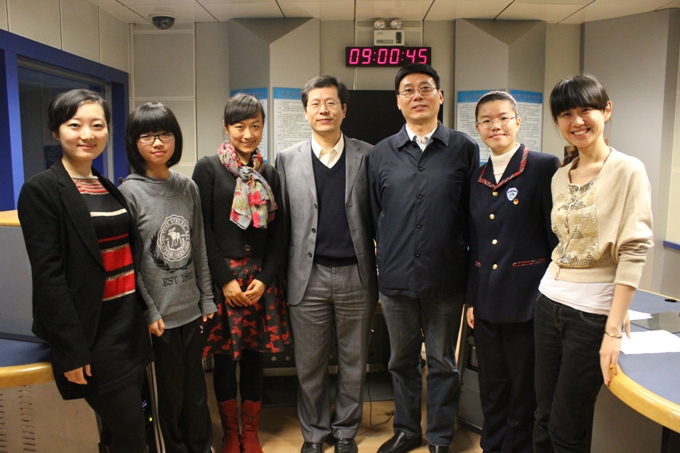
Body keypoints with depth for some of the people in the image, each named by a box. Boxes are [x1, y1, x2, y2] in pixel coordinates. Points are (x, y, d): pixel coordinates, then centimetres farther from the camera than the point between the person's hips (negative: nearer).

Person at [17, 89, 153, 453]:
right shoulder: (42, 190, -10)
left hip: (129, 320, 7)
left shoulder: (109, 188, 12)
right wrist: (71, 350, -16)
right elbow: (48, 275, -15)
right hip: (92, 329, -7)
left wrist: (146, 310, 11)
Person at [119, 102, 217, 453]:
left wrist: (207, 299, 9)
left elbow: (199, 249, 9)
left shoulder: (187, 188, 5)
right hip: (158, 315, -4)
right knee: (169, 393, 9)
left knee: (196, 390, 15)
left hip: (192, 310, 4)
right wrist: (148, 312, -11)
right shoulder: (129, 192, -8)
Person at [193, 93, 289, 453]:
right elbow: (203, 230, -6)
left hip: (260, 279, 3)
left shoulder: (269, 174, 8)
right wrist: (225, 279, -10)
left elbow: (278, 233, 6)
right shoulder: (208, 168, -2)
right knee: (224, 357, 7)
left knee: (253, 355, 10)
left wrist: (265, 279, -5)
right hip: (221, 277, -2)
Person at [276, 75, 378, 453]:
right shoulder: (287, 159, 5)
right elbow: (282, 223, 5)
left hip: (356, 276, 0)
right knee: (310, 365, 13)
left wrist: (382, 275, -1)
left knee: (354, 363, 13)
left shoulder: (367, 156, 2)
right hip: (309, 277, 1)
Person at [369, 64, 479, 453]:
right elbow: (374, 216, 8)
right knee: (402, 360, 16)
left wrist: (472, 272, 1)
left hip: (446, 279, -2)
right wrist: (382, 267, 6)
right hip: (396, 279, 2)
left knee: (443, 362, 13)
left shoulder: (465, 149, 0)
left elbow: (474, 215, 1)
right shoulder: (382, 153, 6)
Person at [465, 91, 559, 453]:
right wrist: (471, 297, 11)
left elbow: (557, 235, -9)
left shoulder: (544, 167, -7)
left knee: (524, 393, 10)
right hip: (487, 302, 5)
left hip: (527, 300, -5)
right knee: (491, 391, 17)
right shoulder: (477, 178, 11)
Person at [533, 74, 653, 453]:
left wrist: (614, 329, -19)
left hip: (593, 313, -5)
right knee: (544, 420, 15)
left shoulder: (628, 170, -9)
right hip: (550, 302, 6)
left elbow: (634, 251, -15)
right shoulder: (560, 176, 10)